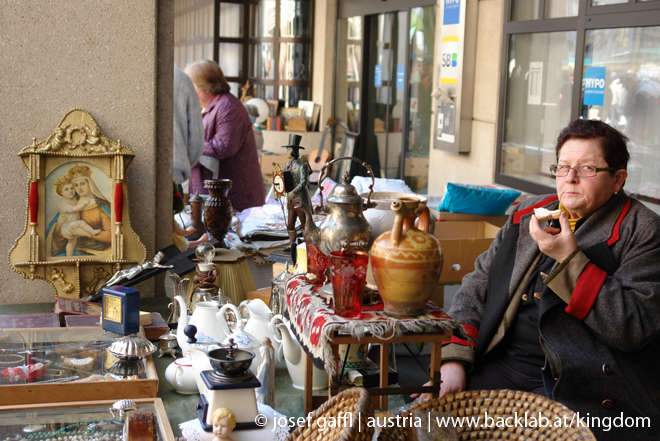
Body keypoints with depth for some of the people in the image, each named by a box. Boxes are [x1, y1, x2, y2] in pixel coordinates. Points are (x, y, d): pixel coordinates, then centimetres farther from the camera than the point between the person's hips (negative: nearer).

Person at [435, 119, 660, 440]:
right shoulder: (529, 214, 16)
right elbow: (478, 286, 13)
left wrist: (569, 258, -17)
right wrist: (454, 359, -2)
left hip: (587, 386, -4)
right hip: (509, 363, 5)